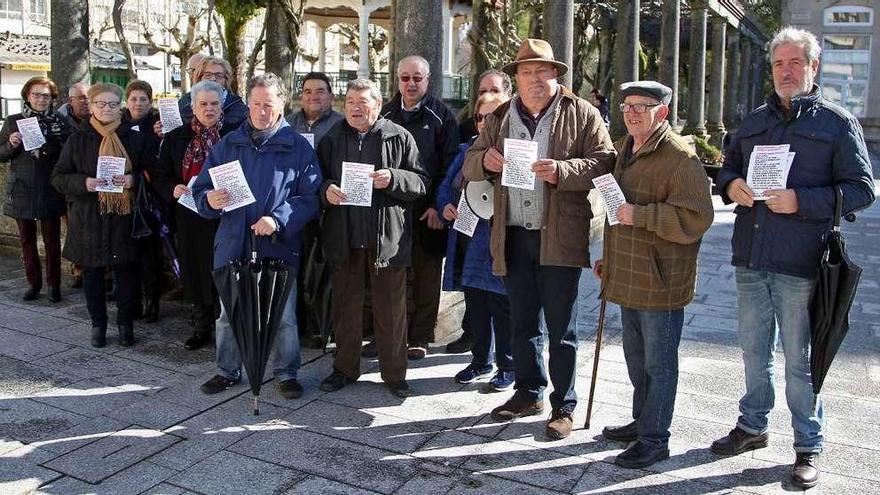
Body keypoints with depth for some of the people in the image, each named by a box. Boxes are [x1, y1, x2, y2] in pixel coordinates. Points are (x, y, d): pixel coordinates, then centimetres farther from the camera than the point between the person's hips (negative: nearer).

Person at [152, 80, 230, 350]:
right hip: (190, 219, 3)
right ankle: (202, 328, 25)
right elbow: (160, 177, 8)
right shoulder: (176, 138, 8)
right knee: (195, 272, 10)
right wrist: (173, 190, -11)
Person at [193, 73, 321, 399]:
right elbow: (201, 190, 11)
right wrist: (210, 200, -13)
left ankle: (286, 373, 20)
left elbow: (310, 197, -7)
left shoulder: (298, 147, 0)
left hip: (279, 247, -3)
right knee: (228, 313, 13)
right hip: (233, 245, 3)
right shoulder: (228, 145, 9)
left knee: (284, 316, 4)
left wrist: (279, 219, -20)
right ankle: (228, 370, 30)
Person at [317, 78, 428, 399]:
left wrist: (393, 179, -19)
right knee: (344, 306, 12)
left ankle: (394, 373, 18)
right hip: (343, 237, 3)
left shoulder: (399, 138, 2)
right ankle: (345, 368, 26)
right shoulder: (331, 140, 11)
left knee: (391, 309, 4)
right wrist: (325, 190, -9)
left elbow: (421, 182, 0)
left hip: (387, 237, -2)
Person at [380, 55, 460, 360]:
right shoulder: (385, 114, 12)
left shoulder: (441, 115, 3)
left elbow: (448, 164, -3)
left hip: (428, 210, -2)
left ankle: (419, 338, 14)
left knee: (426, 275, 4)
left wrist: (439, 205, -12)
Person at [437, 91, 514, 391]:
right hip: (467, 242, 7)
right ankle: (481, 361, 32)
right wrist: (445, 206, -4)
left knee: (502, 307, 4)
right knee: (474, 304, 16)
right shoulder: (467, 151, 15)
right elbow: (446, 186, 16)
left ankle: (507, 366, 20)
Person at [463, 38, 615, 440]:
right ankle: (528, 393, 31)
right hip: (513, 236, 4)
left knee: (560, 327, 4)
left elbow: (604, 161, -8)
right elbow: (470, 165, 14)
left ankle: (563, 406, 17)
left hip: (559, 237, -4)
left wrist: (561, 170, -23)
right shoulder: (499, 118, 13)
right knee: (521, 323, 15)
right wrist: (485, 160, -9)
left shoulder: (582, 114, 0)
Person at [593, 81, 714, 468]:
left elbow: (696, 218, -23)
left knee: (658, 363, 3)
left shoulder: (679, 157, -16)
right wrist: (609, 259, 24)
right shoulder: (623, 150, 13)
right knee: (636, 358, 21)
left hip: (661, 281, -9)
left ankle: (654, 439, 15)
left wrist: (640, 215, -26)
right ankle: (642, 421, 37)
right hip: (628, 277, 9)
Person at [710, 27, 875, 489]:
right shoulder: (754, 121, 14)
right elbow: (727, 166, 21)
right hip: (750, 259, 5)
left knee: (800, 359, 5)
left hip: (799, 263, -5)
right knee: (754, 351, 17)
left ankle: (808, 446, 21)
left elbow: (861, 188, -5)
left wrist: (801, 201, -18)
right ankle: (752, 426, 34)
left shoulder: (838, 123, -1)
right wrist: (731, 185, -3)